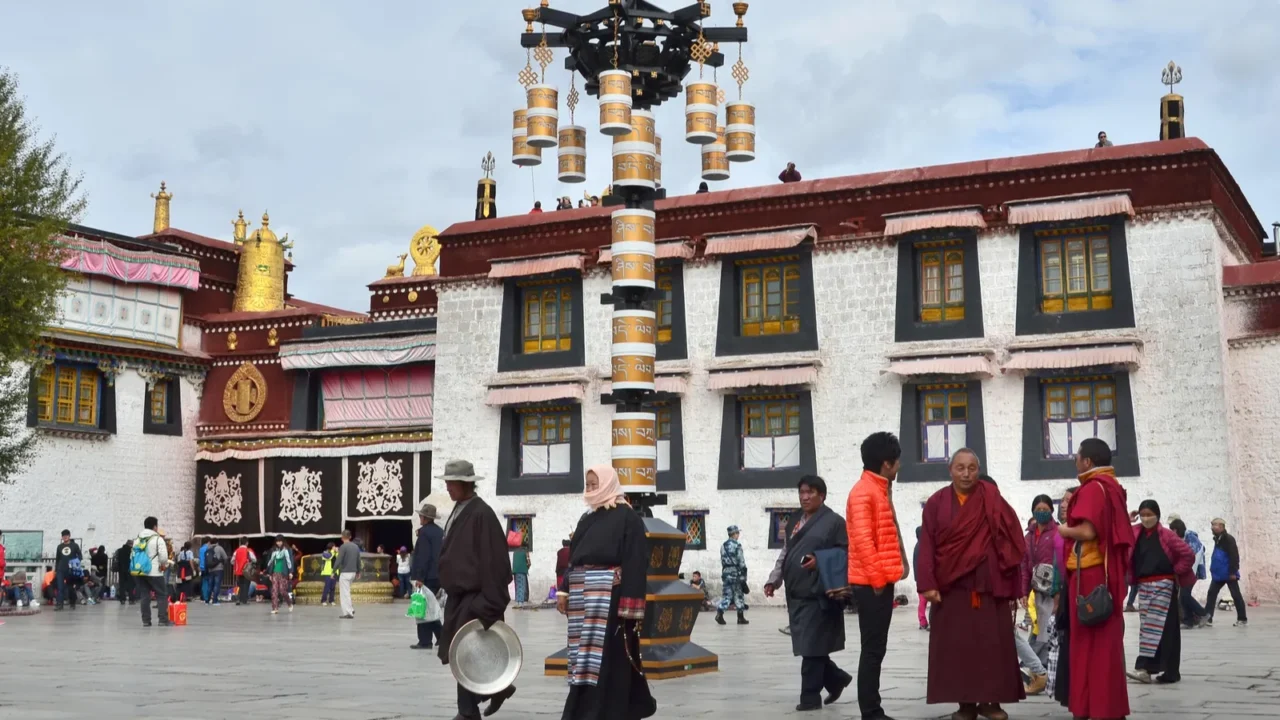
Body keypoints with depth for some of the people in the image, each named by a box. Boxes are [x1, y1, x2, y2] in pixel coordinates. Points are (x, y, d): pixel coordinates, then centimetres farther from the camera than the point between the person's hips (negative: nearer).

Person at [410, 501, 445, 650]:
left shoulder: (425, 532, -13)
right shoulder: (440, 531, 13)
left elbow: (423, 557, -20)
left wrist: (419, 577, -19)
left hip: (427, 577, -8)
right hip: (438, 576, 9)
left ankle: (425, 641, -1)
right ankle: (441, 636, 13)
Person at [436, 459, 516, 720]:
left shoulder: (481, 513, -15)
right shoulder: (457, 511, 12)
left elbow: (492, 559, -18)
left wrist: (489, 602, -20)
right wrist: (447, 587, 19)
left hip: (474, 595, -9)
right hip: (457, 594, 9)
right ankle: (497, 687, 24)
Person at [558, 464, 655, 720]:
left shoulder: (627, 517, -6)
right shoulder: (587, 518, 17)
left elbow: (635, 560, -12)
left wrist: (628, 603, -18)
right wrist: (563, 590, 11)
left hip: (608, 594, -8)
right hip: (582, 595, 8)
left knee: (607, 655, -8)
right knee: (585, 655, 11)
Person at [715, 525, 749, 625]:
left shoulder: (723, 546, 9)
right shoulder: (737, 545, -10)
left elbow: (722, 561, 11)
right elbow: (741, 561, -11)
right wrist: (743, 576, -7)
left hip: (726, 573, 5)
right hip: (736, 573, -5)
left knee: (726, 594, 4)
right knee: (739, 595, 6)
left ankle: (719, 613, -14)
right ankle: (741, 617, 10)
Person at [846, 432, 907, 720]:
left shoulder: (878, 490, 18)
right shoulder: (863, 492, -13)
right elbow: (862, 539, -20)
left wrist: (884, 577, 14)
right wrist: (877, 578, -18)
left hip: (880, 581, 9)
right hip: (871, 583, -9)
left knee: (876, 649, 11)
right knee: (873, 649, -6)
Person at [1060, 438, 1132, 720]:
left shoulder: (1092, 488, -13)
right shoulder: (1113, 487, 16)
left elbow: (1087, 531, -23)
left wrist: (1064, 530, -6)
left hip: (1089, 573, -9)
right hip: (1107, 572, 9)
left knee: (1090, 643, -5)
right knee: (1105, 641, 12)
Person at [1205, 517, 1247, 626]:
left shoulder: (1228, 539, -14)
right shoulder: (1218, 539, 14)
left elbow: (1234, 556, -19)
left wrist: (1233, 572, -22)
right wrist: (1213, 569, 21)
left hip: (1229, 574, -9)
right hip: (1219, 574, 9)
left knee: (1236, 595, 2)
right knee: (1211, 593, 2)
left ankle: (1242, 619, 11)